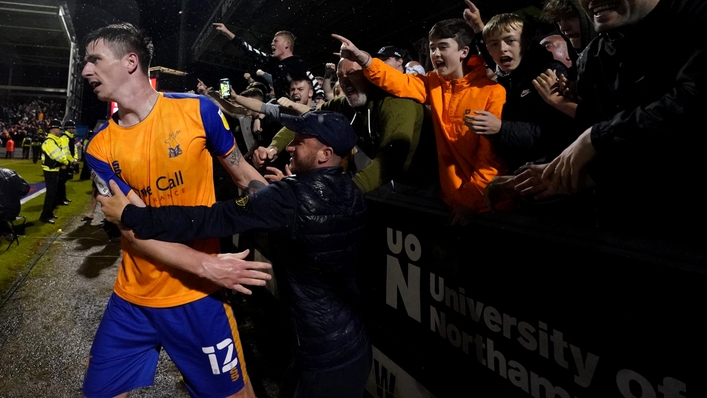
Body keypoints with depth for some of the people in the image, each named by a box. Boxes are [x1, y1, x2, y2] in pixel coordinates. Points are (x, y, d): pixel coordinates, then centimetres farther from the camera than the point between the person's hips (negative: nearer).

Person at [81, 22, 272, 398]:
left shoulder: (198, 110, -9)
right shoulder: (100, 147, -2)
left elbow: (243, 174, 1)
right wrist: (206, 265, -23)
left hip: (195, 294, -3)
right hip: (132, 297, 3)